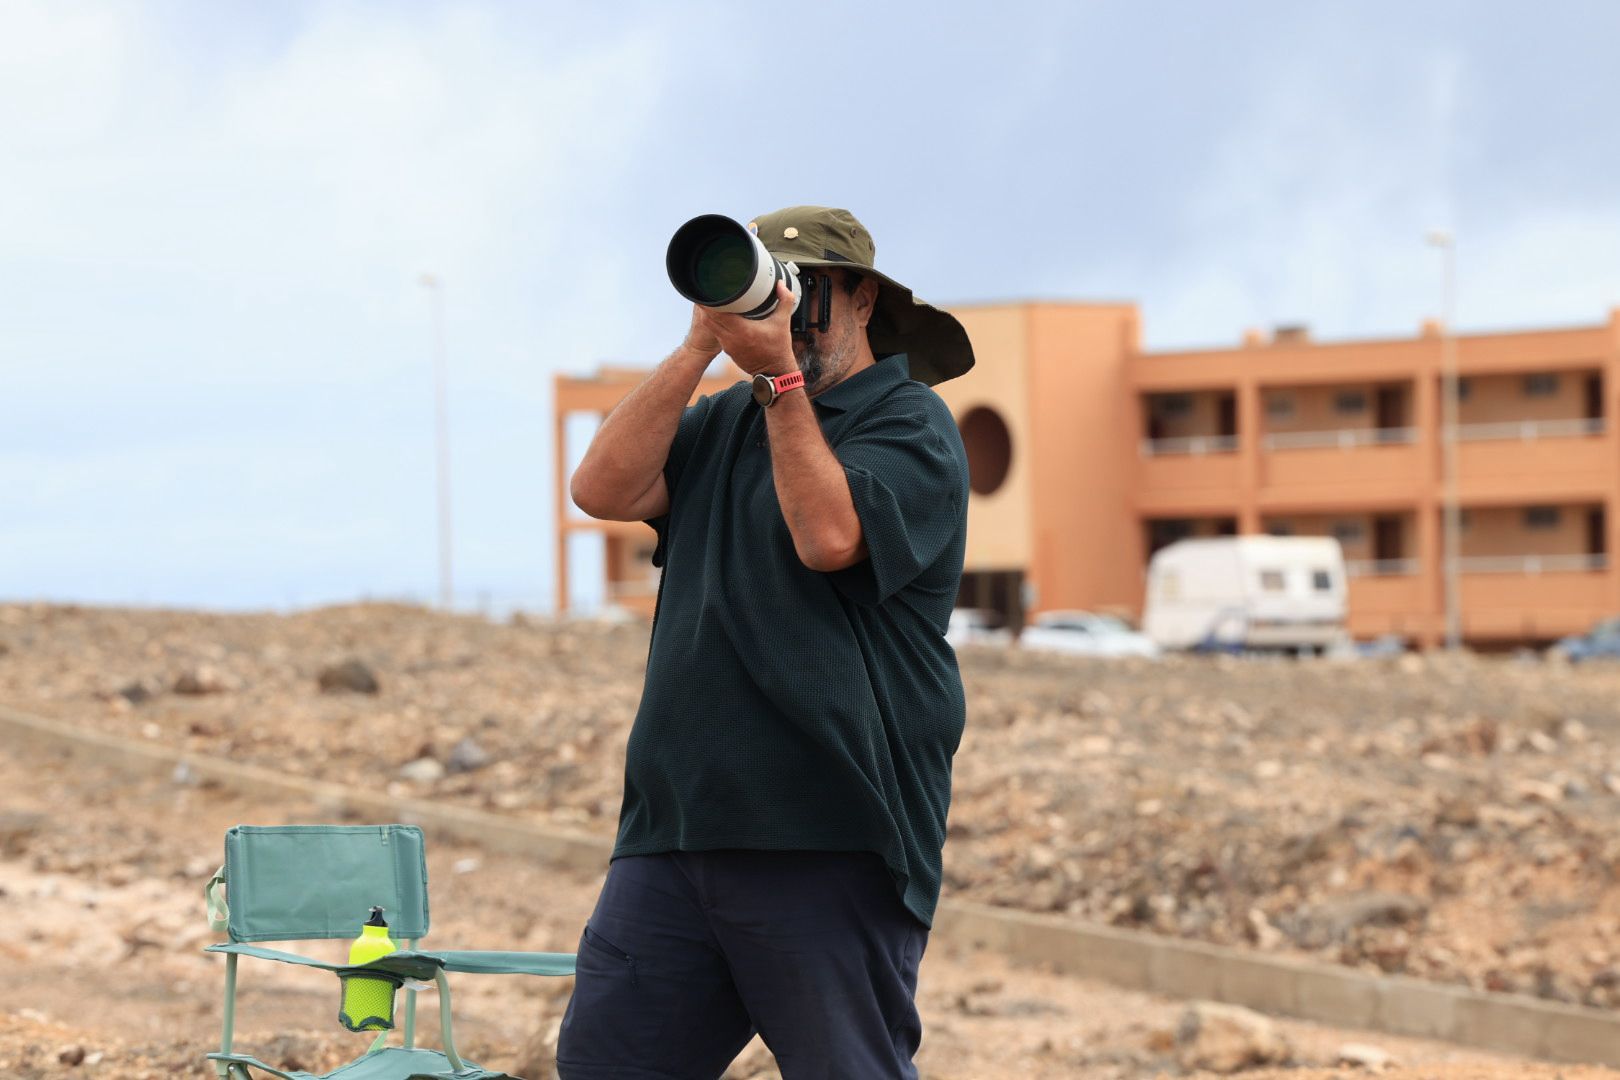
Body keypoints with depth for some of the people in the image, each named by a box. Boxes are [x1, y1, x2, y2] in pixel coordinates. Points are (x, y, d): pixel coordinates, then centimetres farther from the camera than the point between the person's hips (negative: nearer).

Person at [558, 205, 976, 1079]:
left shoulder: (910, 424, -1)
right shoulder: (724, 422, 20)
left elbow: (831, 537, -18)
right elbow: (603, 489, 4)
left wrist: (779, 376, -13)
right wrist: (701, 346, -1)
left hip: (827, 843, -6)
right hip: (676, 828, 6)